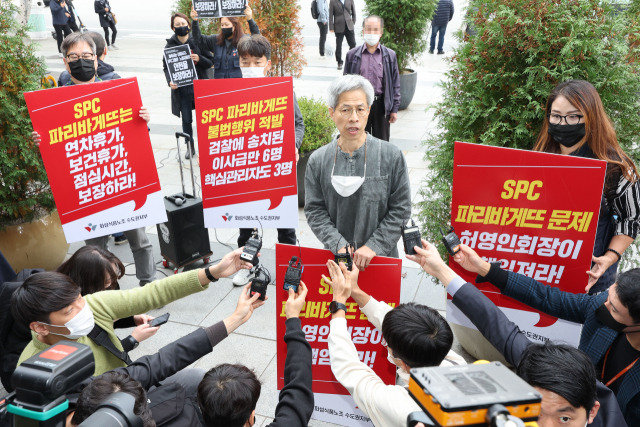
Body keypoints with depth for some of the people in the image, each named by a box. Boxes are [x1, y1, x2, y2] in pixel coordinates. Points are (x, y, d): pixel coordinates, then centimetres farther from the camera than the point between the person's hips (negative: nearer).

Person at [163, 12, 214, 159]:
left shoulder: (197, 42, 0)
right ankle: (190, 147, 22)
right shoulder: (170, 45, 2)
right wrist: (170, 81, -14)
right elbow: (166, 66, 3)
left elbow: (210, 62, 3)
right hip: (181, 88, 1)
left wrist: (199, 59, -16)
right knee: (186, 120, 7)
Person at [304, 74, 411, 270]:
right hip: (336, 257, 1)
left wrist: (374, 246, -14)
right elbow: (314, 211, -4)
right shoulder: (318, 160, -4)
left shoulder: (392, 156, -8)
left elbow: (400, 209, -7)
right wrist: (339, 246, -15)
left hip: (381, 256, -1)